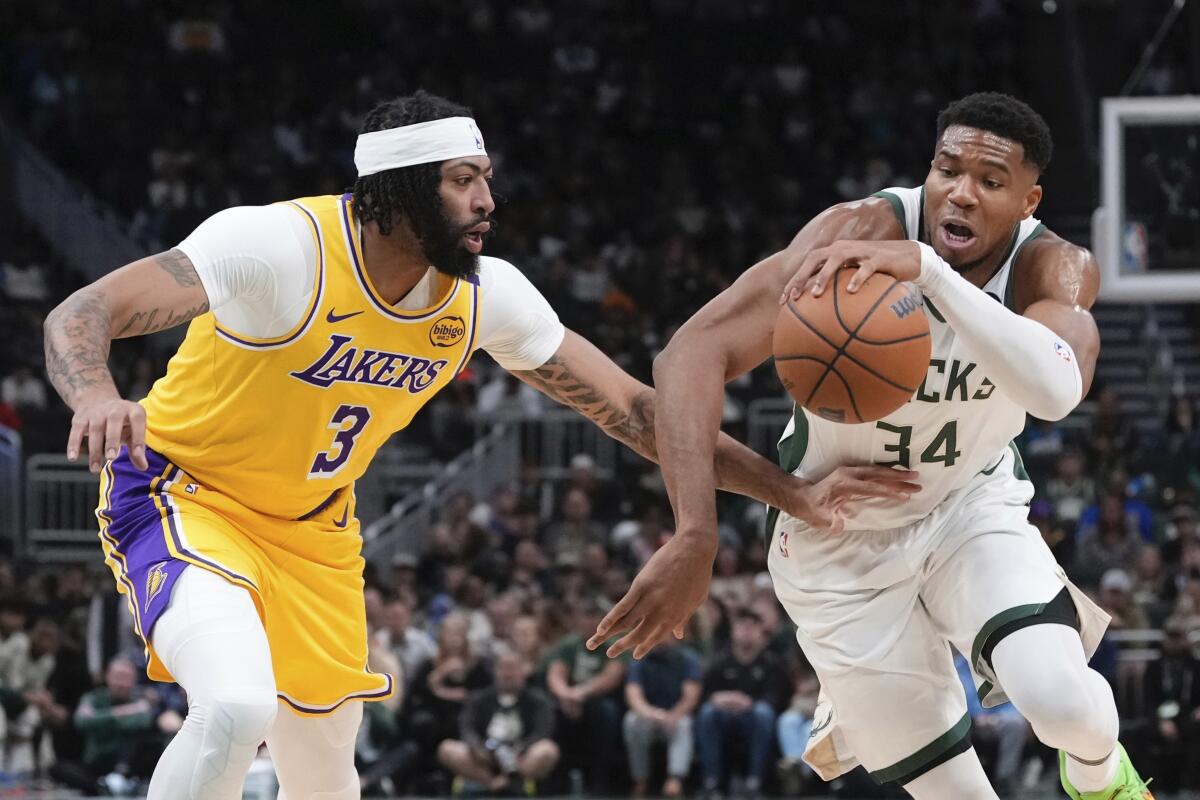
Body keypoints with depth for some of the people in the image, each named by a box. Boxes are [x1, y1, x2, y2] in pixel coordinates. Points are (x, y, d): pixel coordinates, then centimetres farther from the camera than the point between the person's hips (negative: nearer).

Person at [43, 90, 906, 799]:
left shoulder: (486, 296, -10)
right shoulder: (284, 246, -28)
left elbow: (627, 405, 0)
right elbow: (79, 315, -34)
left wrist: (789, 489, -4)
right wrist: (97, 395, -58)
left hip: (312, 525, 7)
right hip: (183, 494, -7)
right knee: (239, 706, -32)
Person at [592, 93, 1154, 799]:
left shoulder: (1055, 269, -20)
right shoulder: (865, 234, -27)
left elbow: (1055, 389, -44)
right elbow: (697, 351, -36)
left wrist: (928, 267, -53)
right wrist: (696, 537, -49)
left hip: (974, 504, 2)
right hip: (842, 543, -2)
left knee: (1060, 697, -24)